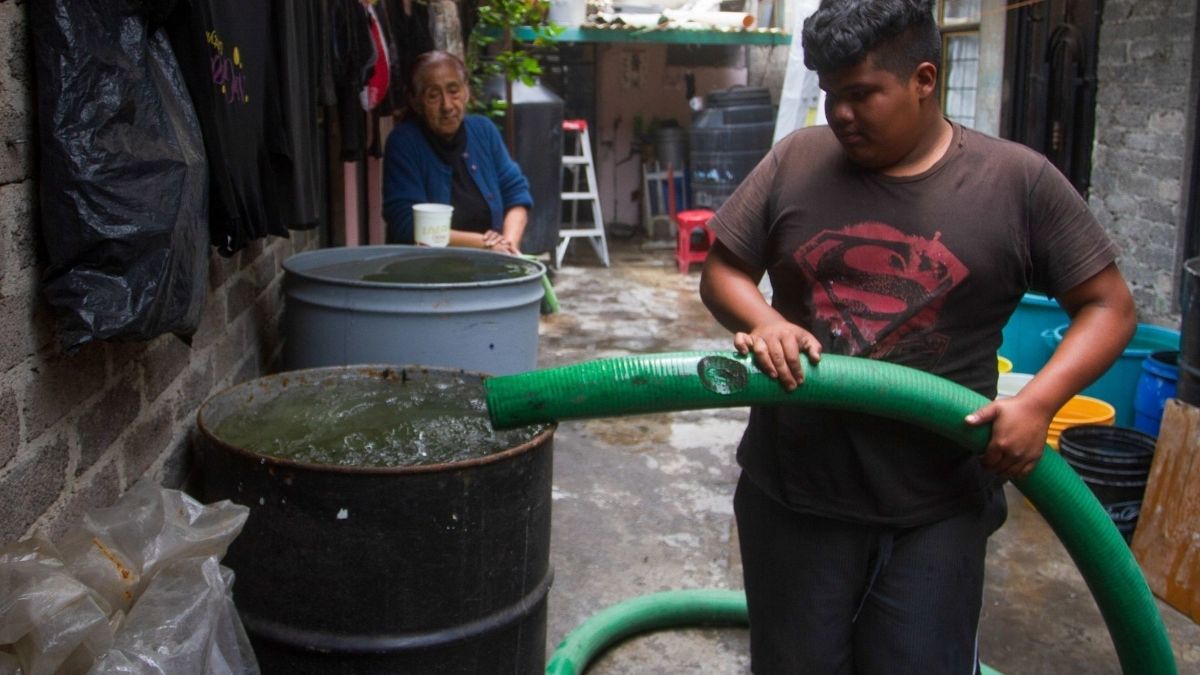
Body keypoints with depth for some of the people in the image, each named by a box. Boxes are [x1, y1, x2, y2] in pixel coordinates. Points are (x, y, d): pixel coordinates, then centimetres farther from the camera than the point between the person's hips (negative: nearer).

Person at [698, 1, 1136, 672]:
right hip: (793, 490, 2)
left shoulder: (1017, 180, -5)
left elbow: (1108, 306, 0)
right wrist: (763, 321, -16)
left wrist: (1038, 403, -15)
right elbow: (722, 270, 6)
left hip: (939, 505, -2)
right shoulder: (795, 161, 0)